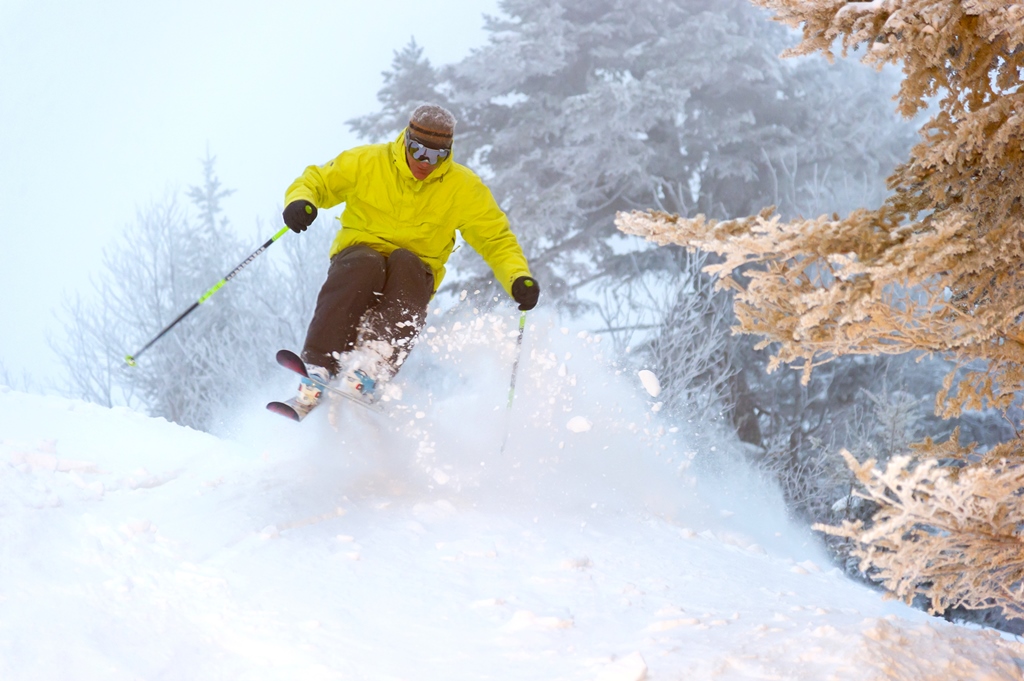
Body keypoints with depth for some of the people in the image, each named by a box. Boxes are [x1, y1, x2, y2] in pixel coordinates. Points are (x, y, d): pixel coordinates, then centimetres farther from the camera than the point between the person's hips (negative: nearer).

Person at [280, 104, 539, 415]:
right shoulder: (367, 162, -3)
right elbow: (316, 180, 4)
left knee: (404, 263, -35)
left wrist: (519, 279, -18)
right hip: (359, 253, 0)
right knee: (365, 265, -37)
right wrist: (300, 200, -21)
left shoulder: (464, 188, -1)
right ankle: (318, 367, -44)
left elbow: (497, 240, 1)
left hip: (414, 276, 1)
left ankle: (373, 365, -52)